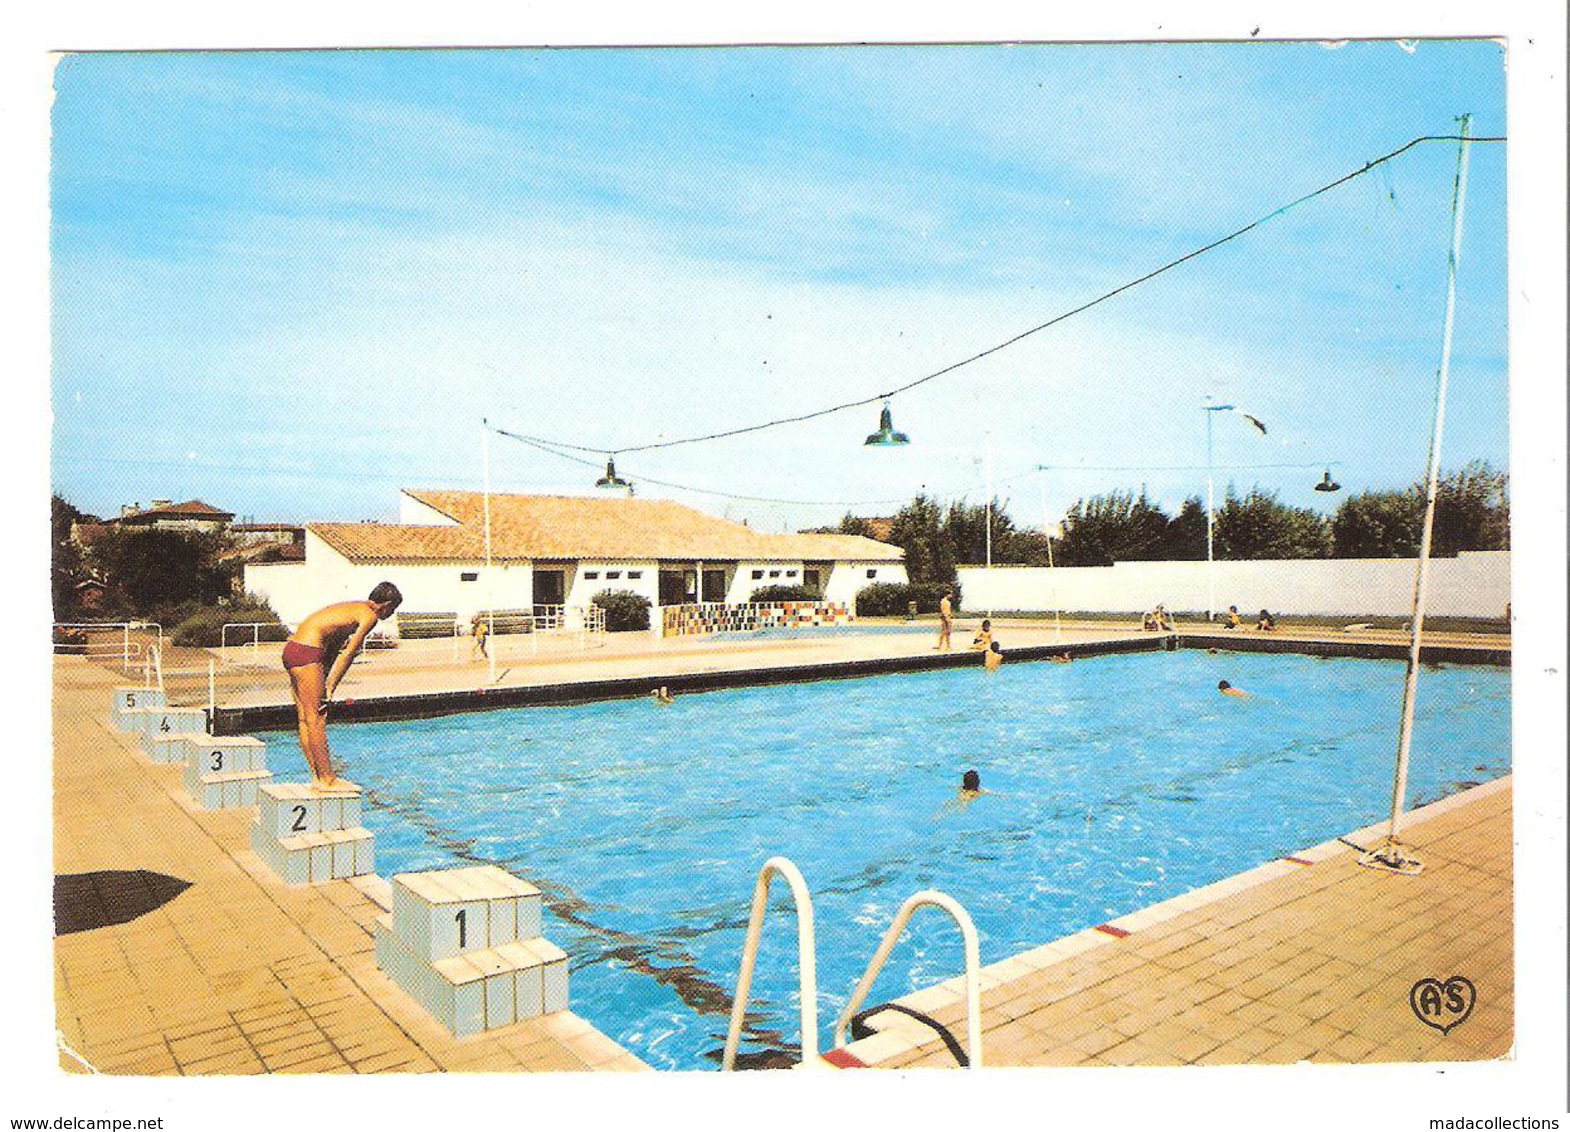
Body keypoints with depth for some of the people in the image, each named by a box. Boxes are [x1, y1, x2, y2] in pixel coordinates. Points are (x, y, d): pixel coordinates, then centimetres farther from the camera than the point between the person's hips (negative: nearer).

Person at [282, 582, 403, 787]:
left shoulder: (354, 608, 23)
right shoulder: (369, 616, -5)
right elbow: (347, 654, -11)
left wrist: (327, 684, 15)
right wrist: (330, 687, -10)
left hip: (292, 647, 10)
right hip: (306, 652, -10)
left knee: (305, 718, 11)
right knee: (316, 718, -5)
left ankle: (317, 777, 17)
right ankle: (326, 779, 1)